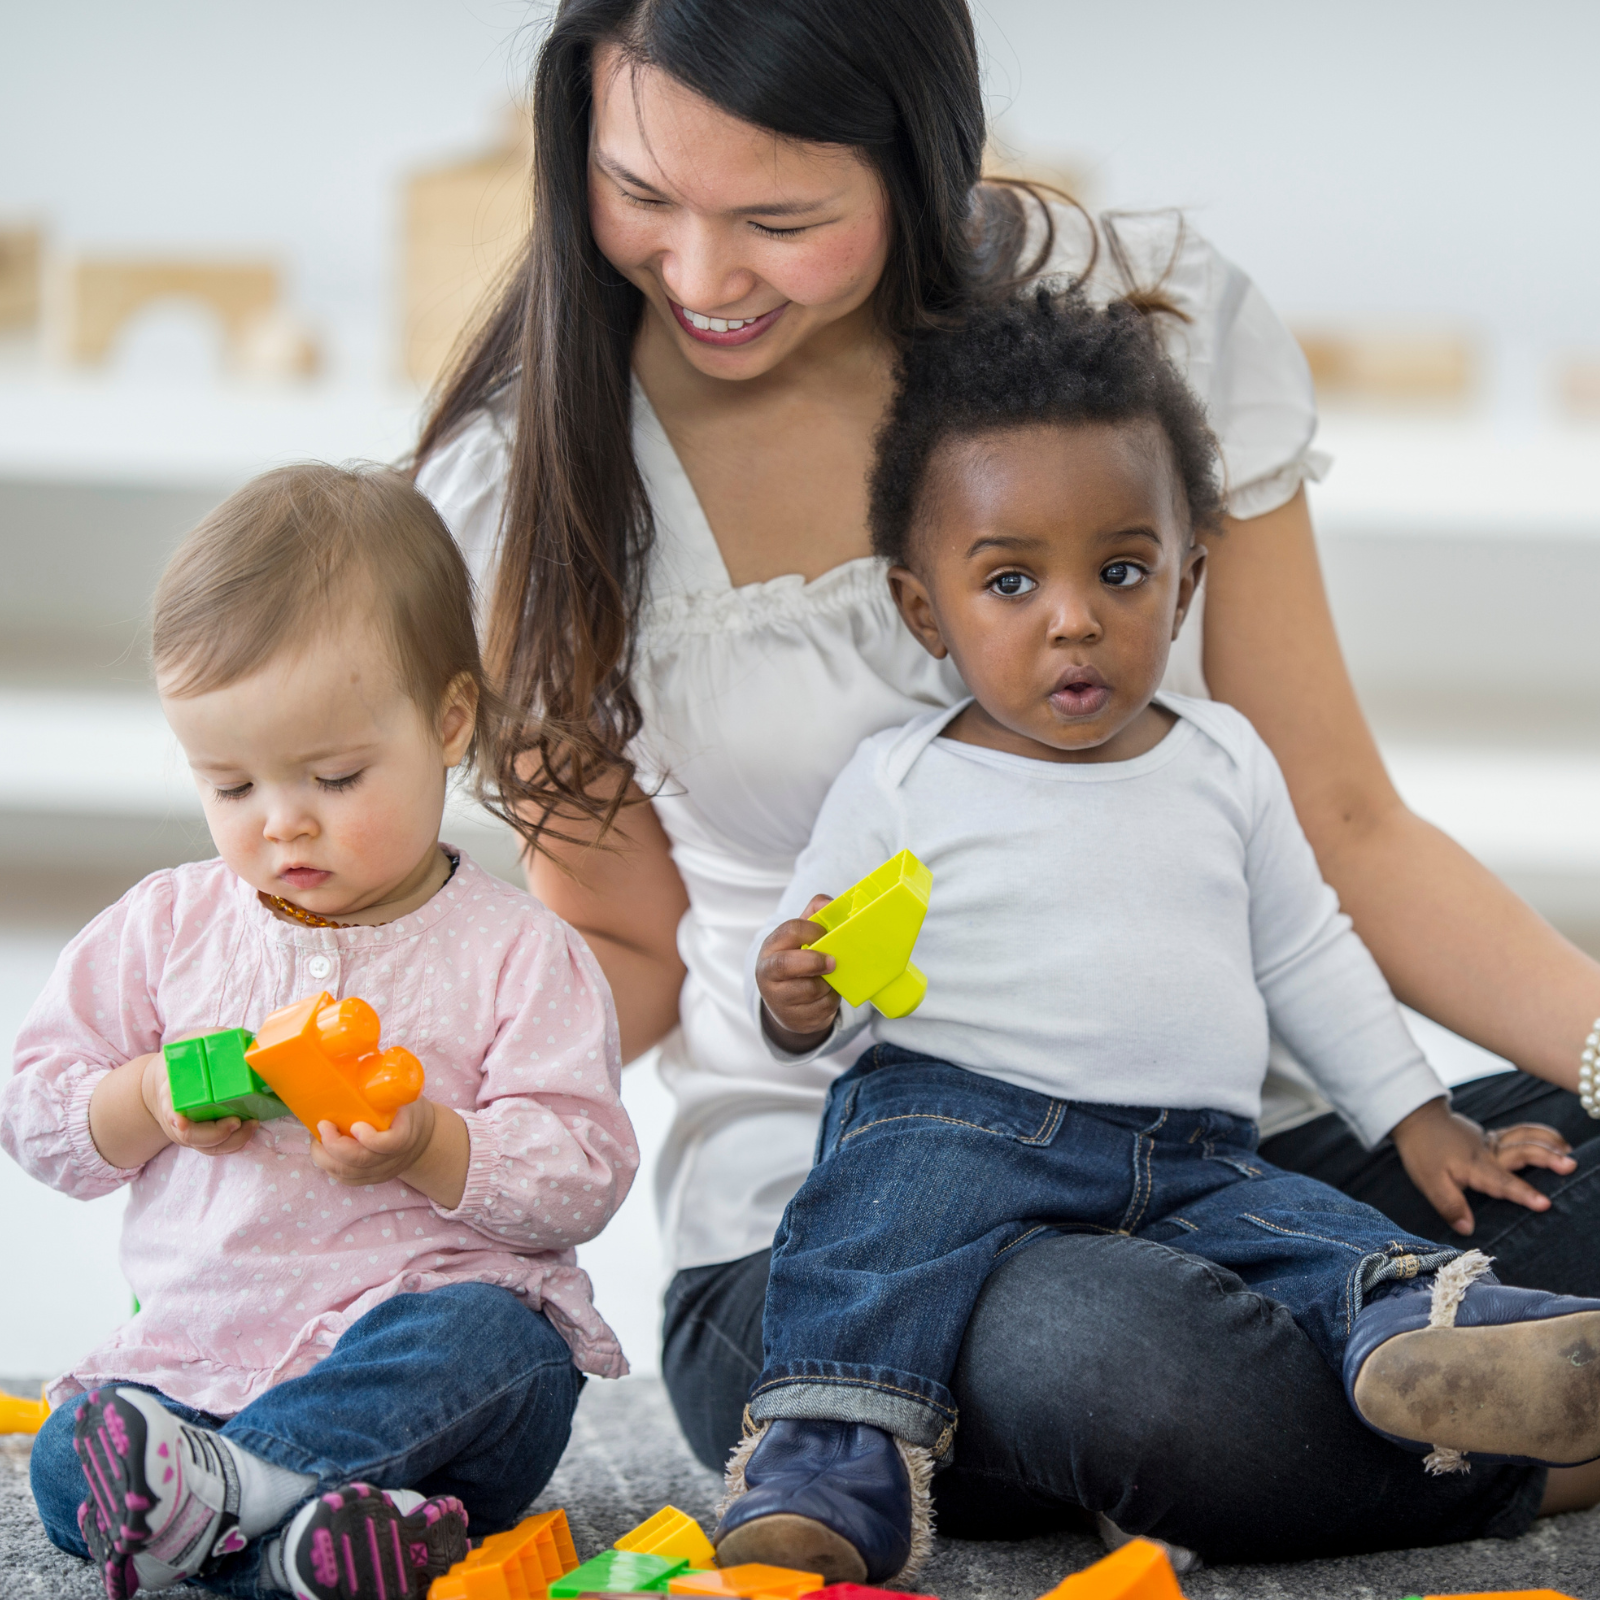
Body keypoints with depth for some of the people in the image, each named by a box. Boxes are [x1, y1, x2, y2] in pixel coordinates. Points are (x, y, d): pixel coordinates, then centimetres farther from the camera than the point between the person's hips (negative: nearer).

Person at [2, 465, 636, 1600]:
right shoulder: (170, 927, 11)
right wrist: (154, 1103, -7)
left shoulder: (516, 951, 1)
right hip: (195, 1350, 3)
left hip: (431, 1313, -2)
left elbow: (584, 1180, -3)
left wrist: (427, 1146, -20)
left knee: (476, 1343, -37)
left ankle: (212, 1484, -43)